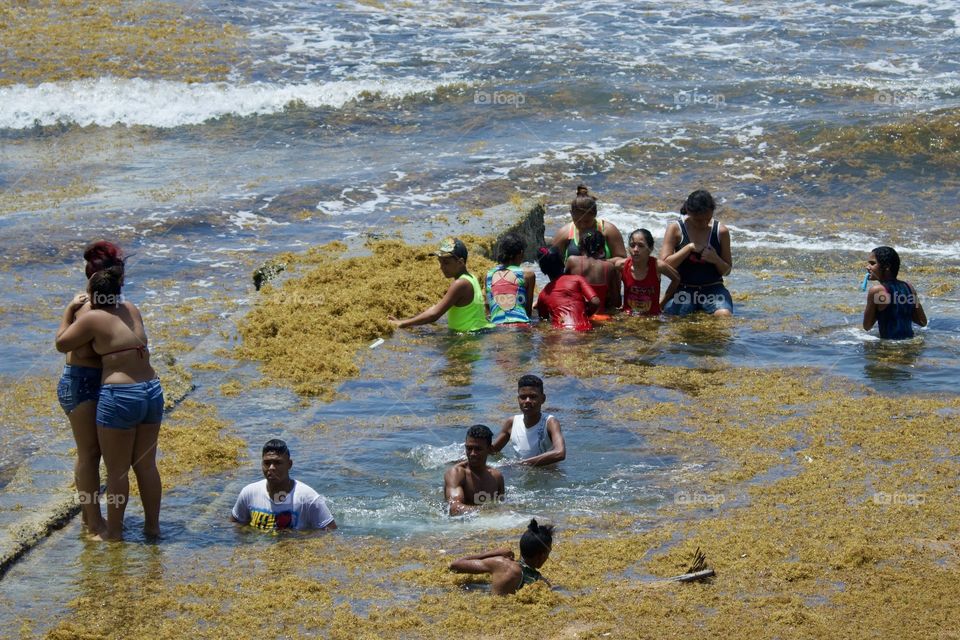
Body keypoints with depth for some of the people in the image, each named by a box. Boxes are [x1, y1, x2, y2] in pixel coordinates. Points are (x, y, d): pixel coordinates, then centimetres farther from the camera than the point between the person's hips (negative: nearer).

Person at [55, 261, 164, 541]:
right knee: (146, 465, 16)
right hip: (152, 392, 7)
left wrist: (70, 311, 16)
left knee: (117, 471, 5)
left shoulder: (93, 318, -9)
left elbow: (62, 344, 4)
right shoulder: (132, 310, 10)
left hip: (119, 396, -7)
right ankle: (152, 525, 23)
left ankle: (114, 531, 13)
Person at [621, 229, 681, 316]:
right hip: (627, 317, 1)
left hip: (652, 315, -1)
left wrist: (662, 302, 9)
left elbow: (676, 279, 8)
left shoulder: (657, 266, -11)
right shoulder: (622, 266, -8)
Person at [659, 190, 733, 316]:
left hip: (713, 288, 0)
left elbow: (727, 271, 9)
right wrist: (689, 247, -15)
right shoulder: (675, 229, -2)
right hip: (683, 289, 0)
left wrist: (716, 260, -14)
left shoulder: (721, 231, 2)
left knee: (724, 315, -29)